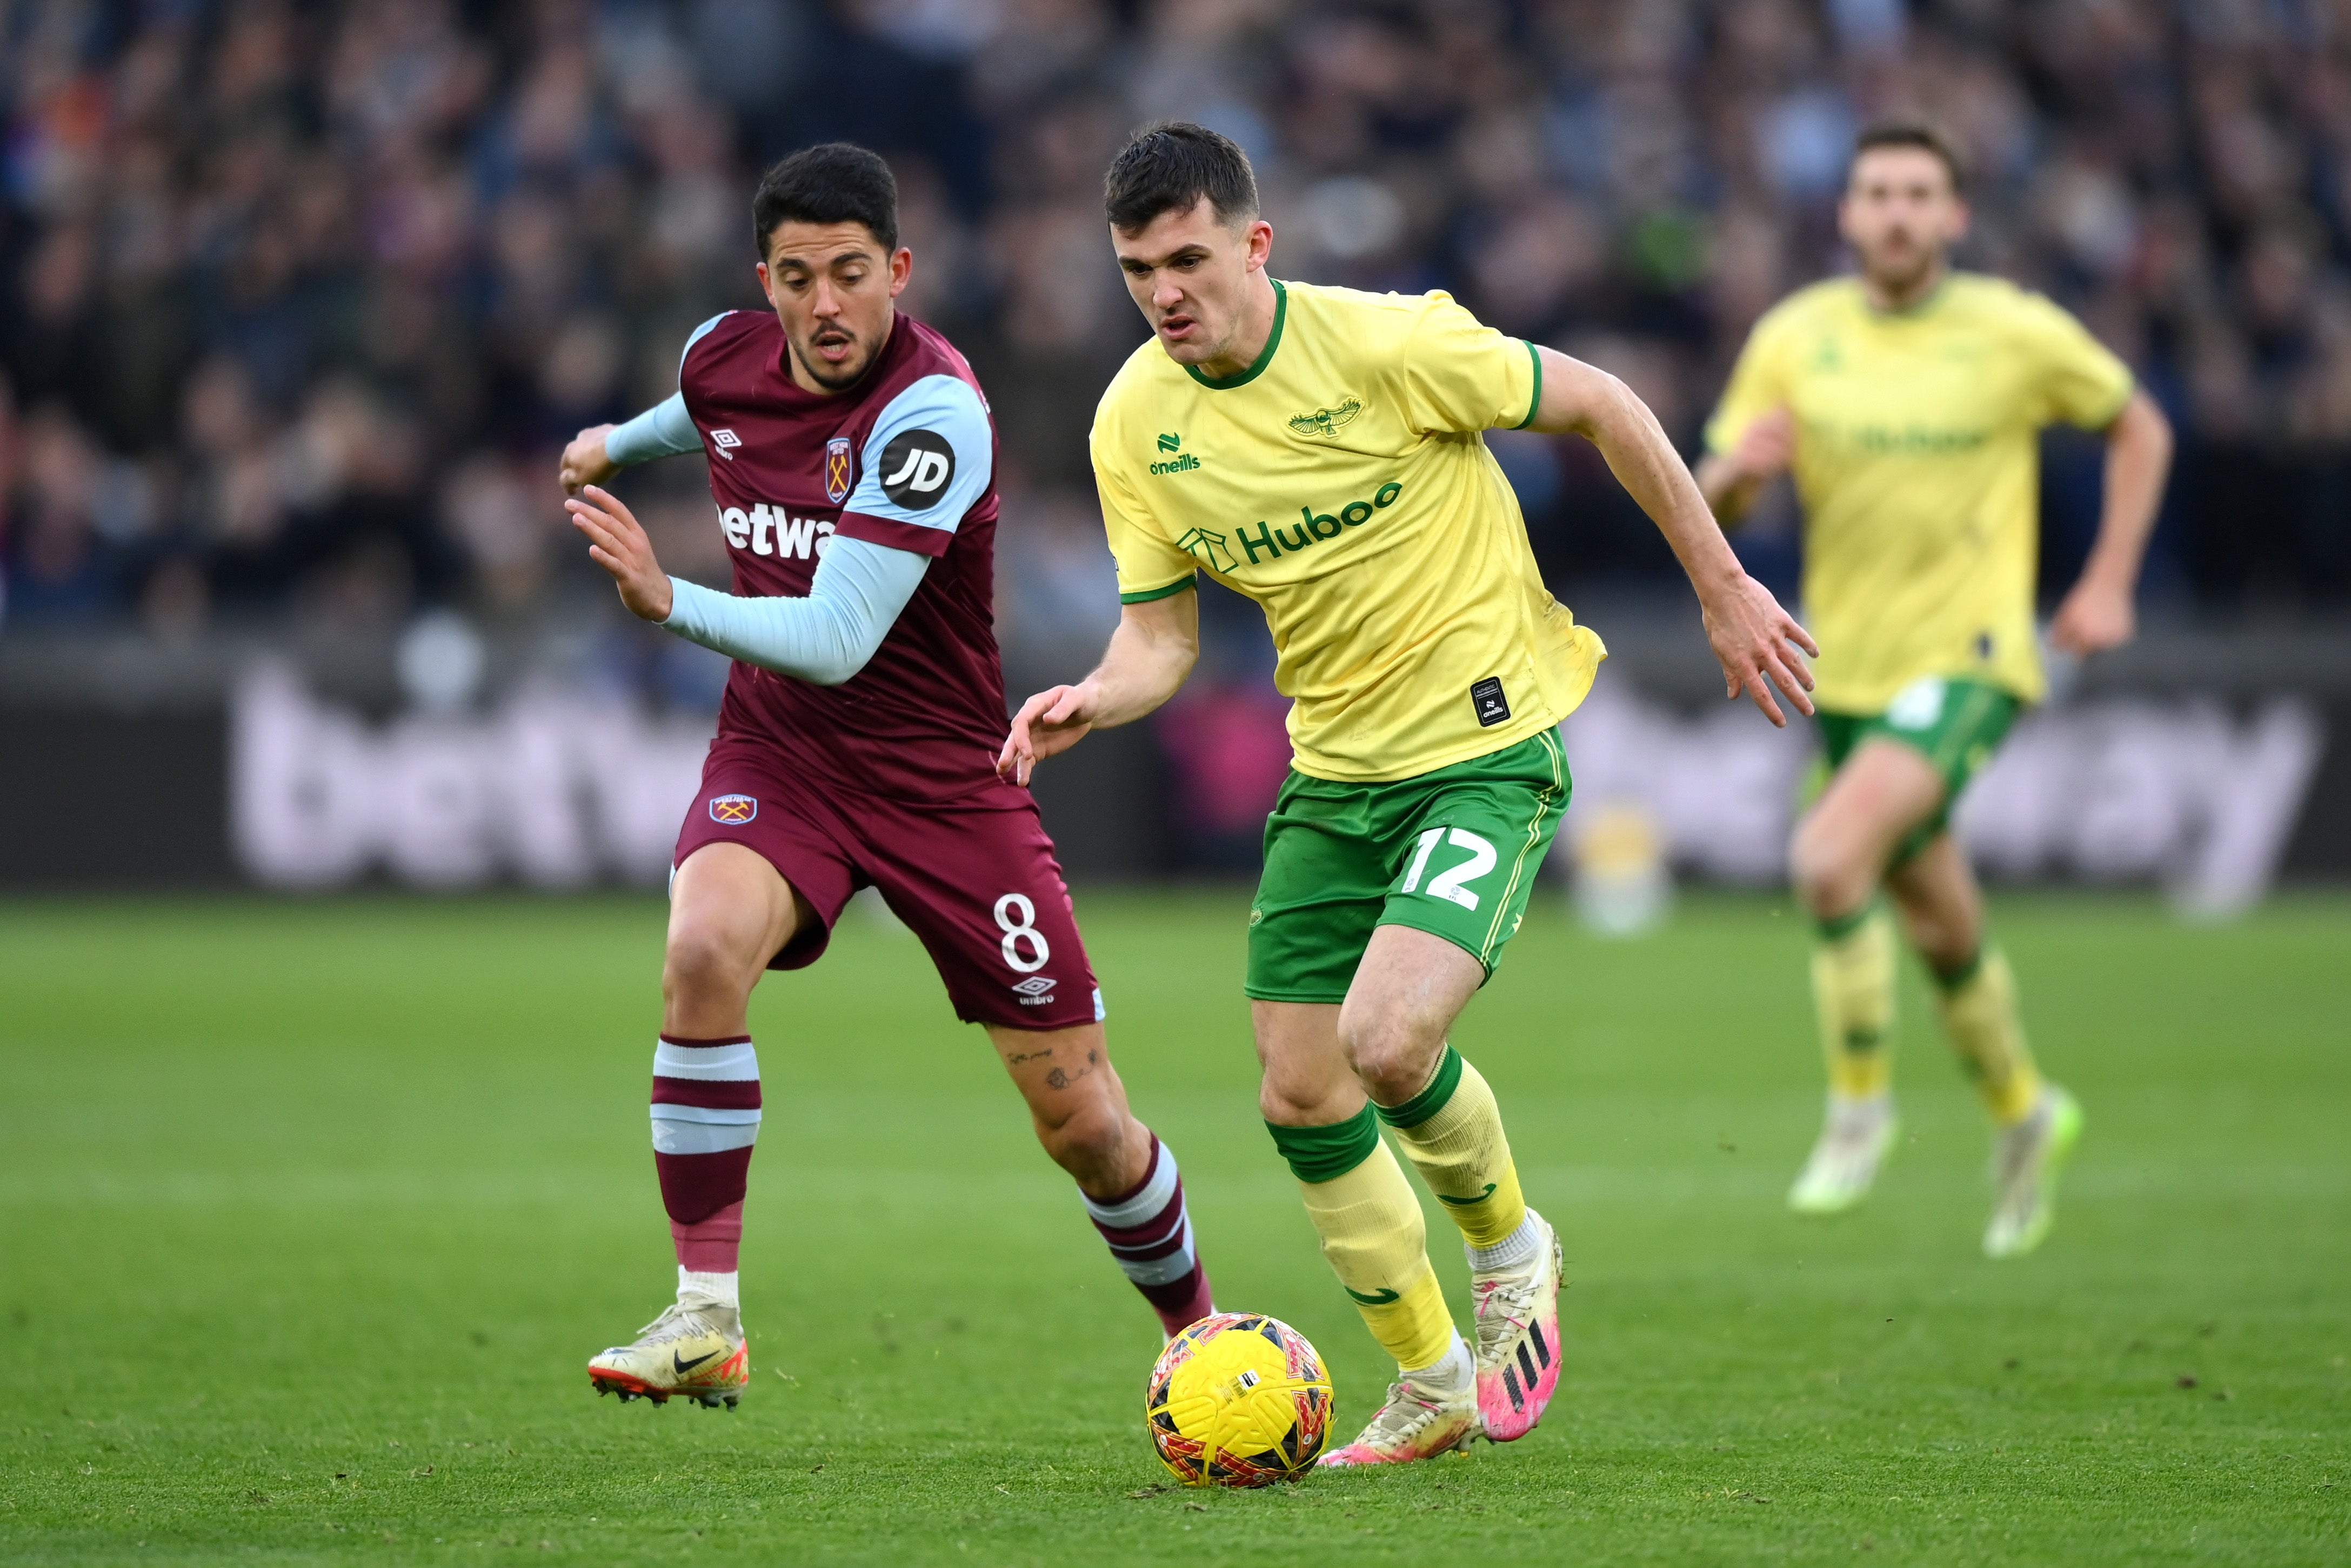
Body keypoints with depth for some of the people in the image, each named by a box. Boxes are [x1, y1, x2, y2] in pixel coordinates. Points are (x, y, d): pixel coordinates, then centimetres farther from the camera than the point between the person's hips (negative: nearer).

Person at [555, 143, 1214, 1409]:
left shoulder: (933, 411, -24)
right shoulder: (723, 357, -5)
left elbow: (837, 640, -30)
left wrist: (673, 603, -43)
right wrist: (618, 444, 42)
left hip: (940, 772, -3)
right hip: (775, 750, 3)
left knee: (1084, 1124, -1)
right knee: (703, 950, -30)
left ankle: (1197, 1330, 28)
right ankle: (704, 1315, -22)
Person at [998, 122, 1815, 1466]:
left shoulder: (1384, 344, -19)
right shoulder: (1135, 423, -3)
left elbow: (1600, 404, -8)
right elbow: (1163, 637, 4)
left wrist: (1723, 586, -2)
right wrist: (1092, 701, -19)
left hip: (1488, 751, -6)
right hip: (1333, 769, 6)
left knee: (1386, 1042, -23)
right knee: (1302, 1100, 4)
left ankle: (1510, 1245, 10)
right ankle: (1435, 1391, 24)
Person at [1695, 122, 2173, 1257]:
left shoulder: (2018, 333, -6)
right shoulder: (1796, 337, 1)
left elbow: (2139, 428, 9)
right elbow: (1711, 507, 2)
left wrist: (2108, 585, 1)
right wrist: (1741, 467, -22)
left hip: (1969, 656, -4)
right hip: (1850, 667, 4)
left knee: (1830, 858, -26)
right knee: (1940, 928, 15)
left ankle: (1859, 1104, -7)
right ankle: (2022, 1110, 41)